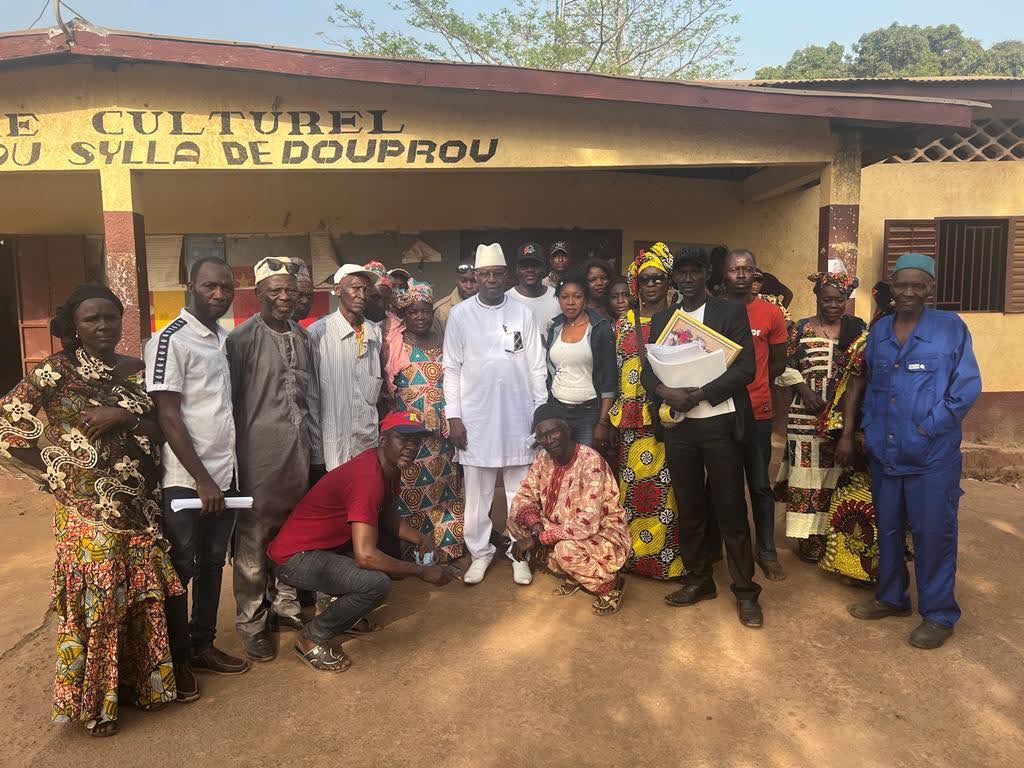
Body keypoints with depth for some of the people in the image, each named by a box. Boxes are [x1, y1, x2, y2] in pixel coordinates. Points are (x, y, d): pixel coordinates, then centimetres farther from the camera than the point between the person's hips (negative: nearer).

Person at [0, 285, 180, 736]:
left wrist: (125, 417, -15)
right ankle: (92, 700, 23)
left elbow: (159, 429, 4)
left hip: (139, 507, 4)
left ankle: (141, 681, 32)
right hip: (87, 511, -4)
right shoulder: (56, 371, -6)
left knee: (141, 597, 12)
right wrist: (54, 466, -5)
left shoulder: (136, 370, 7)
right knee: (94, 600, 4)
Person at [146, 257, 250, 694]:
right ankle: (177, 658, 22)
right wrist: (201, 480, -16)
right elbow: (168, 416, -15)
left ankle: (203, 646, 31)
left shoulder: (224, 338, 9)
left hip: (224, 474, 7)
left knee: (213, 563, 16)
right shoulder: (171, 340, -12)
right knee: (179, 569, 7)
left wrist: (220, 475, 9)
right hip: (186, 480, -7)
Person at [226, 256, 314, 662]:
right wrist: (235, 456, -8)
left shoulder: (302, 337, 10)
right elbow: (230, 401, -8)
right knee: (253, 541, 4)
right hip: (258, 455, -6)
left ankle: (285, 605, 32)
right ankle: (252, 622, 19)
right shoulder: (241, 339, -8)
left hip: (297, 452, 6)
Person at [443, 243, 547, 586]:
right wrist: (453, 416, -4)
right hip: (476, 417, 0)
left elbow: (537, 367, 4)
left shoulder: (522, 313, 2)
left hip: (518, 416, 1)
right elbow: (452, 368, 1)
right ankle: (480, 552, 24)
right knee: (477, 493, 8)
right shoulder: (460, 314, 0)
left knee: (520, 492, 9)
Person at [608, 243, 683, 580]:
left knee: (669, 486, 0)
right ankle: (633, 553, 20)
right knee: (633, 485, 6)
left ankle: (672, 557, 13)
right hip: (633, 419, 2)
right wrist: (611, 415, 6)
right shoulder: (624, 323, 10)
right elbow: (615, 372, 11)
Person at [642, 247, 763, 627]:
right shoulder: (661, 319, 13)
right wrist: (665, 392, -13)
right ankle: (698, 580, 27)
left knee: (730, 510, 0)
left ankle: (745, 592, 13)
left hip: (719, 422, -4)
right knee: (689, 508, 12)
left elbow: (745, 367, -8)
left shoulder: (731, 311, -1)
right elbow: (648, 369, 8)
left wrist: (699, 394, -18)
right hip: (678, 425, 4)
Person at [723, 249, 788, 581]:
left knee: (759, 485, 9)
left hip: (757, 412, 0)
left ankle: (767, 552, 23)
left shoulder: (771, 313, 1)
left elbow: (778, 363, 8)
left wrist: (751, 386, 1)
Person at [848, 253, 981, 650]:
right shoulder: (879, 330, 9)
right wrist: (869, 428, 5)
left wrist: (927, 429, -13)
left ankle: (939, 614, 19)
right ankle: (891, 597, 33)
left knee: (933, 534, 3)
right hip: (884, 452, 5)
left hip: (933, 455, -4)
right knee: (887, 529, 16)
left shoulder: (951, 327, -5)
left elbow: (966, 388, -9)